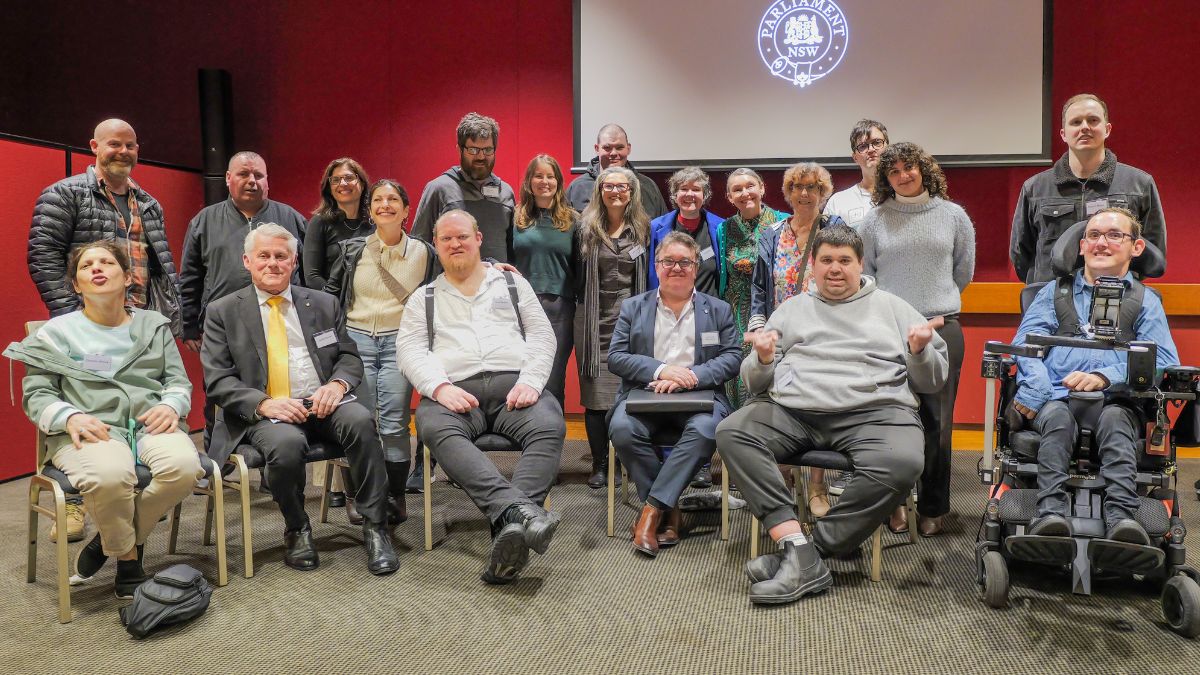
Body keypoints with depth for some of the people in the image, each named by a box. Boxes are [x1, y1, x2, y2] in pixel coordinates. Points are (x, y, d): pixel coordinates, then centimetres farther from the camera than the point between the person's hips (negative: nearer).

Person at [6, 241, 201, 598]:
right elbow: (36, 394, 9)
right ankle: (128, 561, -7)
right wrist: (69, 417, -13)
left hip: (150, 424, 2)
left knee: (184, 465, -32)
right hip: (90, 431, -2)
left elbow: (178, 379, 17)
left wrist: (170, 405, -7)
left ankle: (103, 545, -7)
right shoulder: (57, 332, 16)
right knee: (110, 474, -38)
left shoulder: (154, 325, 22)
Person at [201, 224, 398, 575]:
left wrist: (338, 384, -10)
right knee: (287, 443, -36)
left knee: (361, 420, -31)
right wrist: (263, 403, -17)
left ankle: (375, 527, -19)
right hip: (264, 413, -2)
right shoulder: (222, 312, 9)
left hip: (322, 404, 2)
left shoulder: (324, 303, 16)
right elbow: (217, 380, 1)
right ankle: (297, 530, -7)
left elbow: (350, 358, 15)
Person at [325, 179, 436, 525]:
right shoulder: (351, 249, 5)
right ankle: (356, 495, 14)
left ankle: (395, 498, 9)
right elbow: (330, 294, 13)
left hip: (399, 343, 0)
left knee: (394, 425, -5)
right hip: (355, 340, 1)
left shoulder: (423, 252, 3)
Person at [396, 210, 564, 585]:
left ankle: (511, 529, -46)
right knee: (436, 430, -36)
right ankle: (521, 509, -51)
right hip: (453, 392, 0)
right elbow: (410, 350, 9)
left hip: (513, 385, 1)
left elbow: (542, 336, 14)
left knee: (549, 427, -33)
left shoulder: (513, 284, 24)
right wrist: (439, 387, -12)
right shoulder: (423, 298, 24)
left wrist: (530, 381, -6)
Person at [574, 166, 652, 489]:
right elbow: (576, 271, 8)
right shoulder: (586, 227, 6)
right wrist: (579, 303, 1)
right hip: (594, 320, 0)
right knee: (595, 395, 0)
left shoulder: (642, 228, 8)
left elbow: (648, 275, 11)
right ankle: (600, 465, 9)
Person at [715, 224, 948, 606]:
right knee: (732, 432, -26)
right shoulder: (793, 309, 24)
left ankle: (807, 550, -23)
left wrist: (920, 351, -2)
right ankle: (801, 553, -29)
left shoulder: (891, 307, 22)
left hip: (875, 412, -1)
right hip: (791, 410, 2)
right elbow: (756, 383, 19)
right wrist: (763, 359, -3)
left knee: (902, 464, -34)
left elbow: (932, 381, 20)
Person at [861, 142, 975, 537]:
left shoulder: (953, 215, 10)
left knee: (937, 420, 2)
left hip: (942, 328, 1)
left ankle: (933, 508, 14)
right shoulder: (875, 220, 8)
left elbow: (964, 271, 18)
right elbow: (864, 275, 12)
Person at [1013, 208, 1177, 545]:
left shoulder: (1146, 301, 22)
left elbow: (1164, 360, 4)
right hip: (1057, 396, 1)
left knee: (1114, 420, -34)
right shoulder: (1053, 292, 25)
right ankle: (1052, 513, -46)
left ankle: (1121, 517, -47)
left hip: (1116, 400, 0)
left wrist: (1107, 375, -15)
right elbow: (1025, 343, 8)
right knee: (1057, 417, -33)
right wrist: (1033, 391, -13)